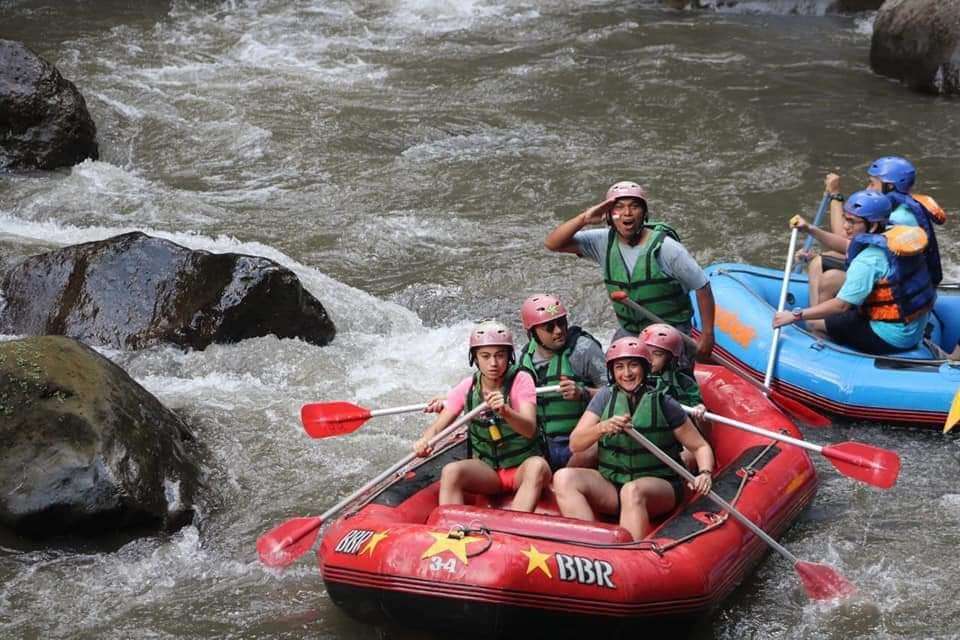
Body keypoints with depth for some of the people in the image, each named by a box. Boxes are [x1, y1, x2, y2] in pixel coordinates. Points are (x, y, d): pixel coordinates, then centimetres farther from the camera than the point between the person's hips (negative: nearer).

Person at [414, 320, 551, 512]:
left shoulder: (520, 380, -9)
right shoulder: (467, 387, 0)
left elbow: (529, 429, -23)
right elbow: (437, 427, -2)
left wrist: (505, 411, -44)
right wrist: (425, 440, -27)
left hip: (522, 468, -2)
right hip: (486, 470, 3)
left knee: (538, 466, -35)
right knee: (451, 472, -27)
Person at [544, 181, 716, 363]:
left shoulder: (665, 247, -18)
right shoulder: (605, 242, -7)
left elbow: (702, 287, -10)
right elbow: (552, 243, -11)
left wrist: (707, 335, -10)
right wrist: (583, 219, -26)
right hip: (628, 333, 4)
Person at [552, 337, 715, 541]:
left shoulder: (663, 404, -3)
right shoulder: (606, 397, 4)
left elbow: (700, 446, 3)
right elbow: (575, 444, -4)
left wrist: (705, 474, -18)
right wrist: (603, 427, -23)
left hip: (659, 486, -4)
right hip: (610, 484, 4)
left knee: (632, 491, -37)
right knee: (563, 478, -21)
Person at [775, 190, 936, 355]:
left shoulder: (868, 260, -24)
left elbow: (842, 305, -24)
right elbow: (846, 247, 17)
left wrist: (796, 315, -20)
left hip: (891, 339, -9)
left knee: (814, 323, 1)